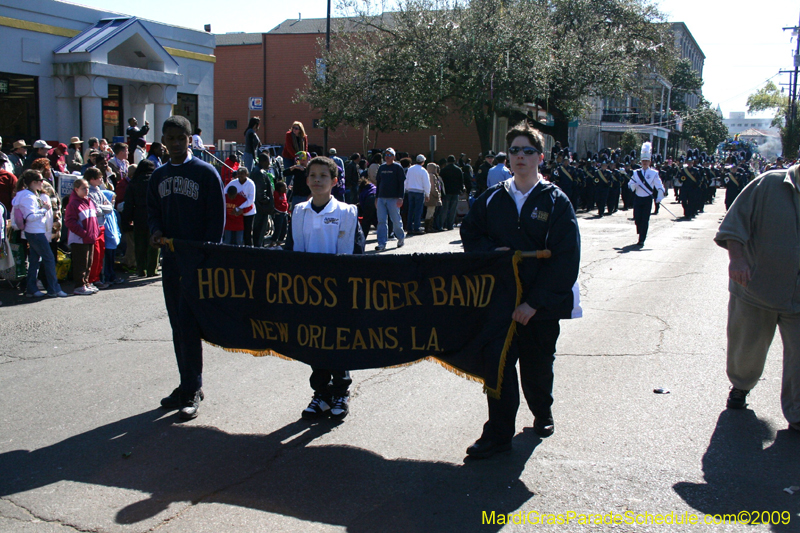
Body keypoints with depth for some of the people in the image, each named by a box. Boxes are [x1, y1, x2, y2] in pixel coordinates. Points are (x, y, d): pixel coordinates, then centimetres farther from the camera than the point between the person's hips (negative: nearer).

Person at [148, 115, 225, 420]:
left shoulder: (206, 173, -4)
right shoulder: (159, 176, 13)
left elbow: (217, 218, -6)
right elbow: (153, 211, 19)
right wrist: (156, 231, -4)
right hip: (171, 260, 6)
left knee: (189, 323, -9)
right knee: (177, 325, 11)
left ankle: (192, 390, 0)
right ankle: (188, 385, 22)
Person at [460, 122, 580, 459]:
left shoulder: (556, 201, -4)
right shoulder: (493, 198, 5)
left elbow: (566, 258, -10)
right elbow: (469, 234, 14)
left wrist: (535, 302, -17)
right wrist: (491, 251, -9)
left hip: (542, 305, -1)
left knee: (537, 368, 14)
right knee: (499, 365, -2)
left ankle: (542, 415, 41)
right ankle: (498, 434, 9)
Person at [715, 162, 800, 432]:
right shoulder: (769, 185, -9)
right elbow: (735, 222, -11)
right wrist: (736, 257, -25)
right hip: (755, 287, -2)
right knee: (746, 348, 15)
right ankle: (740, 386, 44)